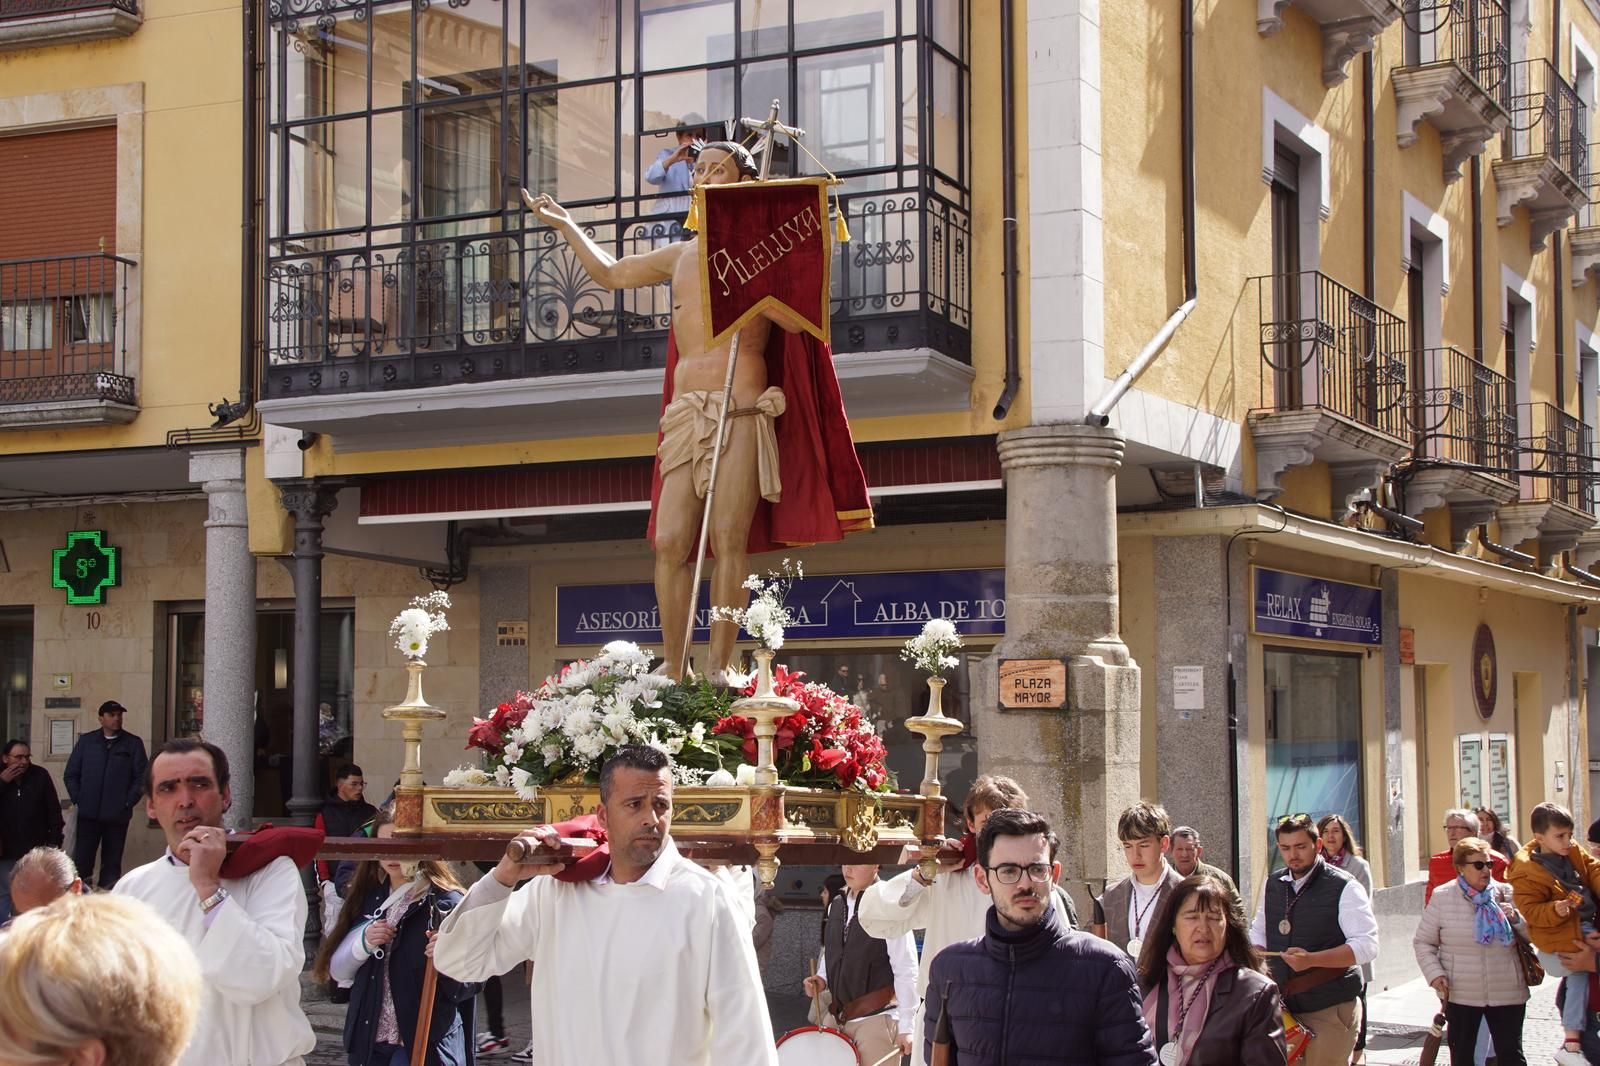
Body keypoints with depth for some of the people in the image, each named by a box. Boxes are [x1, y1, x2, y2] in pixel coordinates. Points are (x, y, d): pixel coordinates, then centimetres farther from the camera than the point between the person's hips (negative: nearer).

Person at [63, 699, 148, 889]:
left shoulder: (133, 744, 6)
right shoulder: (86, 741, 11)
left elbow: (141, 777, 2)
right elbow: (70, 774, 12)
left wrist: (128, 802, -6)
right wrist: (78, 800, 1)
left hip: (117, 816, -1)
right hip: (88, 814, 1)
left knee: (112, 864, 3)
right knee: (81, 861, -5)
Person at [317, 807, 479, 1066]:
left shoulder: (446, 902, -7)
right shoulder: (369, 898, 9)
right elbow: (337, 970, 10)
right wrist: (363, 942, -8)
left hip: (424, 1045, -5)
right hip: (368, 1043, 5)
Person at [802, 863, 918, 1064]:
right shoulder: (837, 906, 9)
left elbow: (906, 972, -13)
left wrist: (906, 1027, -14)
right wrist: (821, 979, 3)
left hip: (876, 1017, -7)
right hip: (837, 1016, 7)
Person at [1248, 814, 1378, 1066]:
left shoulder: (1344, 888, -8)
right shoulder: (1271, 886, 11)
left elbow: (1367, 946, -16)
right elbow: (1258, 932, 24)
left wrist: (1311, 959, -26)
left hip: (1330, 1010, -5)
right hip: (1283, 1007, 5)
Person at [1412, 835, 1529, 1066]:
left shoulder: (1506, 894, 2)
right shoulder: (1442, 897, -3)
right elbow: (1423, 942, 4)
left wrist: (1516, 918, -12)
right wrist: (1435, 974, -11)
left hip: (1507, 993, 1)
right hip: (1459, 995, -1)